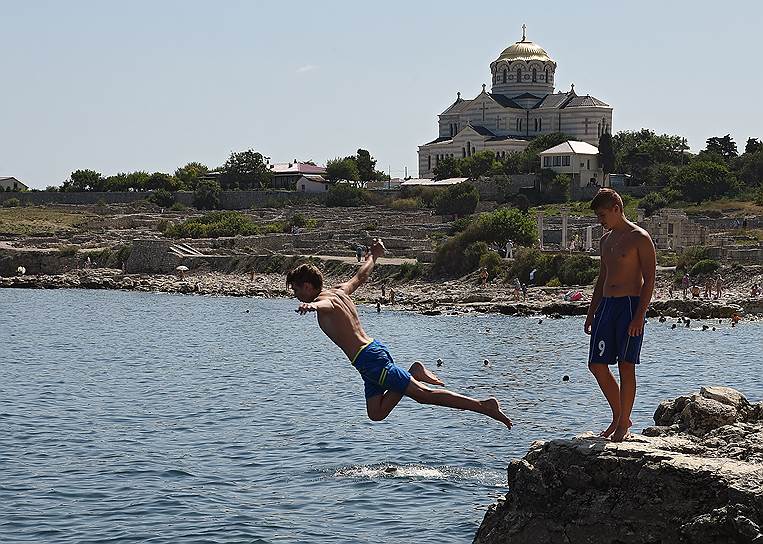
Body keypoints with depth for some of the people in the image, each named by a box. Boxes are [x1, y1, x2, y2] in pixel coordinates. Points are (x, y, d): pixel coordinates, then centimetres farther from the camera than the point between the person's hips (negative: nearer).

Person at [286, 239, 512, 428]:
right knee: (376, 413, 9)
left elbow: (324, 305, -37)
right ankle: (412, 375, 4)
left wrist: (310, 306, -61)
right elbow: (360, 276, 35)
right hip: (375, 349, 10)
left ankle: (484, 406, -10)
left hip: (368, 359, -10)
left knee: (422, 394, -9)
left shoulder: (324, 300, -10)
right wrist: (374, 255, 55)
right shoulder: (339, 291, 17)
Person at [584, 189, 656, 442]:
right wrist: (591, 314, 18)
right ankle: (619, 416, 18)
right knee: (597, 364, 4)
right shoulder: (606, 240, 17)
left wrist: (639, 316, -18)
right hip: (606, 305, 8)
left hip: (630, 305, -8)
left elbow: (649, 280, -11)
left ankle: (624, 424, 2)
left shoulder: (640, 238, -6)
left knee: (626, 366, -5)